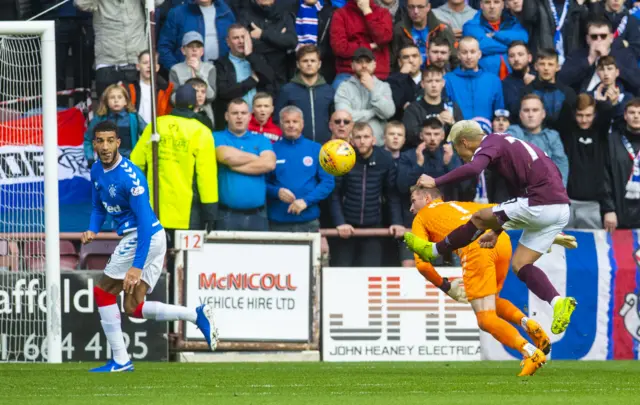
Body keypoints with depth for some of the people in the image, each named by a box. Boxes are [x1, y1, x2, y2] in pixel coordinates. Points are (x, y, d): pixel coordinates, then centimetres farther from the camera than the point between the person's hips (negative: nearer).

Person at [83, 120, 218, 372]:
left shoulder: (130, 176, -21)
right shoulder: (97, 171, 6)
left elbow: (145, 222, -25)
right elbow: (99, 207, 22)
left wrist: (137, 266, -29)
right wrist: (92, 230, -1)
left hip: (143, 238, -9)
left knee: (103, 293, -2)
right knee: (134, 308, 8)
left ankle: (120, 361, 3)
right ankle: (198, 315, 4)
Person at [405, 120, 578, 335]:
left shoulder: (489, 145, -3)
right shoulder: (505, 144, 27)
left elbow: (472, 169, -26)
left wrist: (435, 182, -16)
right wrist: (497, 231, 31)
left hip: (539, 203, -9)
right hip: (560, 208, 9)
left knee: (480, 218, 4)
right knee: (520, 265, 11)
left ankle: (433, 250, 20)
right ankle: (559, 303, -6)